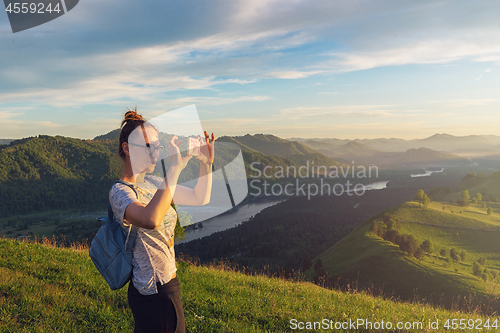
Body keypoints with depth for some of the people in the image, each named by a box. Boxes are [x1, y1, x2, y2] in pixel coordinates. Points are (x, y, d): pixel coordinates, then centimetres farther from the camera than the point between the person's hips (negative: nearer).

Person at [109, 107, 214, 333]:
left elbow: (200, 198, 11)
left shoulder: (152, 183, 6)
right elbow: (151, 219, -41)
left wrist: (206, 163, -2)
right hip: (153, 294, -8)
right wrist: (175, 167, -38)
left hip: (167, 285, 8)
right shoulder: (119, 192, -19)